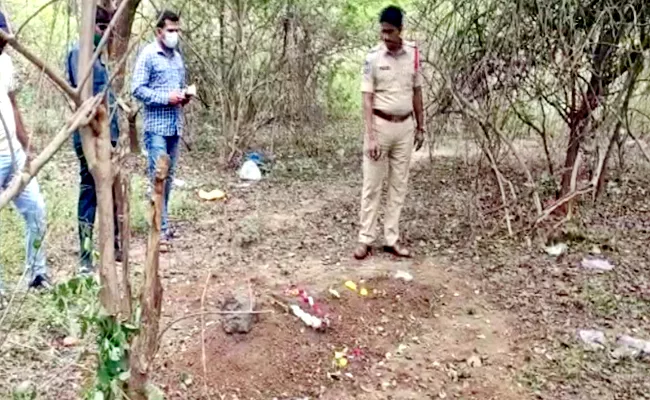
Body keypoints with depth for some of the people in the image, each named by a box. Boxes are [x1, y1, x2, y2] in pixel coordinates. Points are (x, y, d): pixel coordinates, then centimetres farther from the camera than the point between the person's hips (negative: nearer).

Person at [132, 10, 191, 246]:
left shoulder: (177, 56, 16)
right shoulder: (148, 55, -5)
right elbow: (137, 89, -11)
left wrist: (184, 96, 3)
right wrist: (166, 98, -18)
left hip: (175, 125, 7)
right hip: (156, 125, -7)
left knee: (169, 176, 11)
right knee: (158, 176, -7)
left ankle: (162, 223, 22)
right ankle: (161, 228, -5)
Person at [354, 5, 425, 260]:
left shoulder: (413, 55, 1)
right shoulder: (373, 58, -9)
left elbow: (417, 92, 10)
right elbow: (367, 99, -11)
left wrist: (420, 127, 10)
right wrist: (371, 136, -18)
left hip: (405, 126, 4)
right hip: (380, 124, -3)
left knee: (399, 184, 7)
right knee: (372, 184, 1)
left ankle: (392, 238, 16)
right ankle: (366, 239, 9)